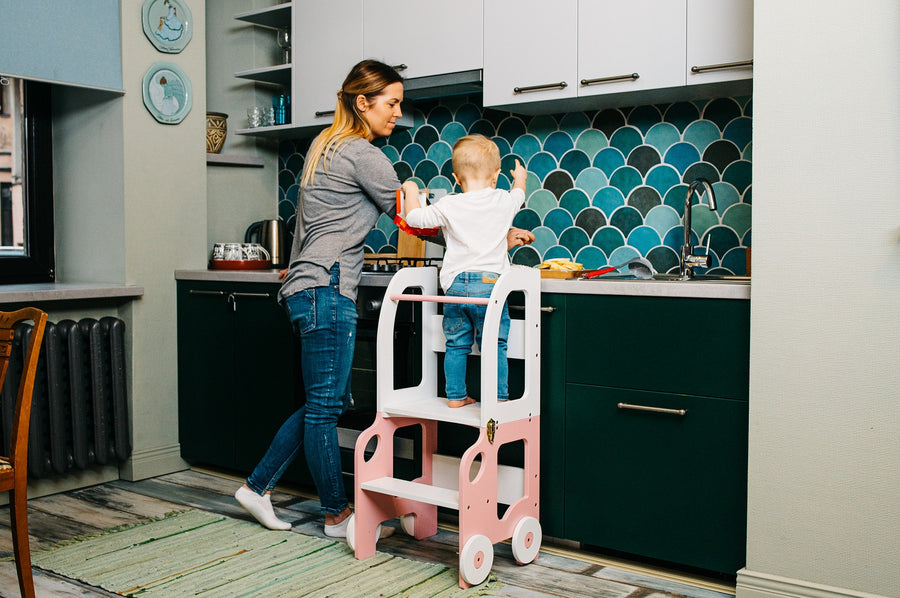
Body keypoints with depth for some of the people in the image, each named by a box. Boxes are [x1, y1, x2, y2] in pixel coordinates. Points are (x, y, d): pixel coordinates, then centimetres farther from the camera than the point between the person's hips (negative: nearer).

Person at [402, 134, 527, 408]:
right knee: (495, 345, 6)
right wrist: (520, 179, 48)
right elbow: (519, 195, 25)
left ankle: (455, 396, 19)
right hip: (489, 283, -1)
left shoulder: (449, 206, -2)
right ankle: (498, 398, 6)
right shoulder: (503, 201, 1)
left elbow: (414, 217, 6)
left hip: (455, 284, 1)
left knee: (456, 344, 13)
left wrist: (411, 190, 24)